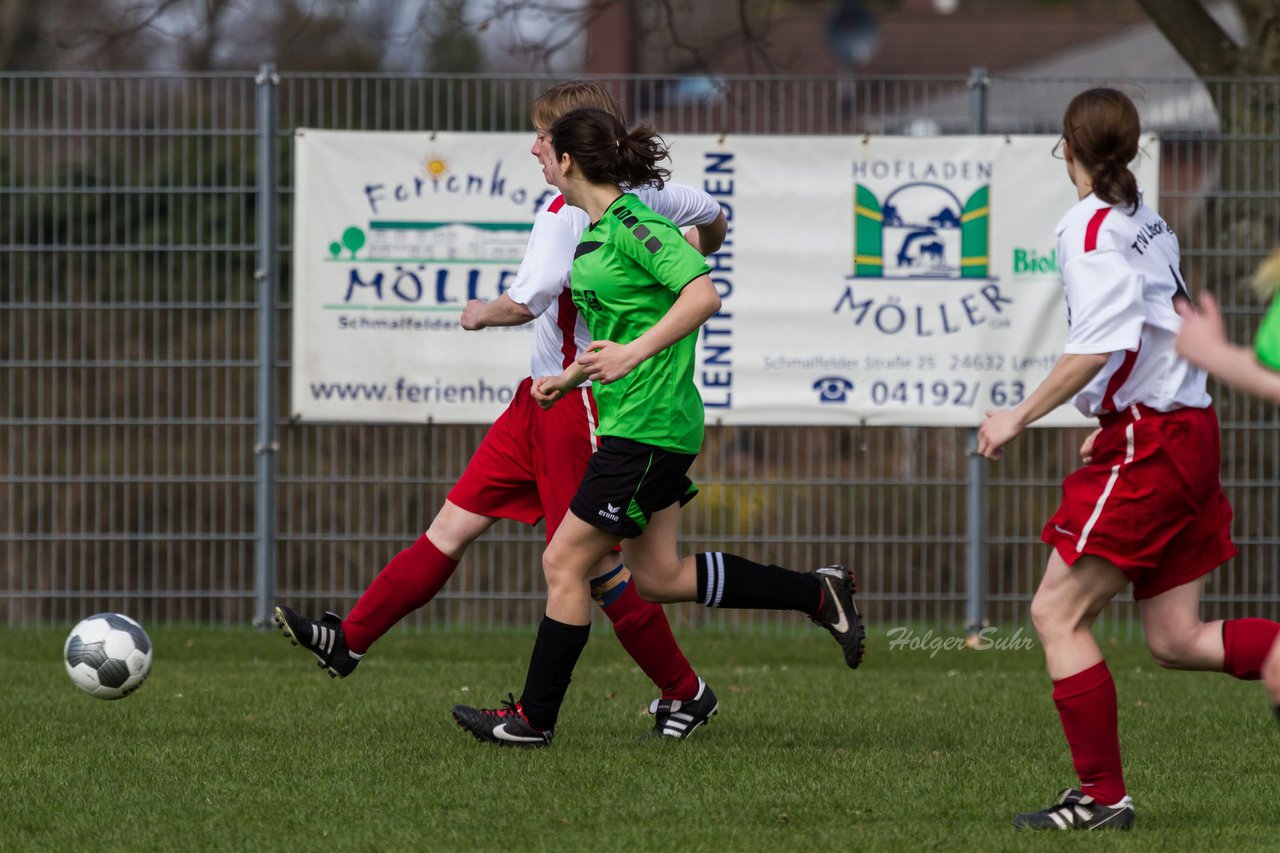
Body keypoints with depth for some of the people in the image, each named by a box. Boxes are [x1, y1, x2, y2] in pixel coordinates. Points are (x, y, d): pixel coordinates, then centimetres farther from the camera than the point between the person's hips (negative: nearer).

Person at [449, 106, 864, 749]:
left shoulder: (631, 225, -15)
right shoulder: (595, 233, 14)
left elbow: (703, 294, -26)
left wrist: (632, 354, -31)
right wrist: (569, 379, 26)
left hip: (648, 425, -10)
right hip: (634, 424, 10)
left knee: (564, 563, -4)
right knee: (657, 576, 12)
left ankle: (533, 718, 4)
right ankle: (817, 594, 18)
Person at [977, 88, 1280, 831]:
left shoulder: (1092, 227, -12)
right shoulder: (1147, 220, 15)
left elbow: (1101, 345, -22)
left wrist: (1020, 418, -15)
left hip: (1147, 446, -9)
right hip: (1188, 429, 9)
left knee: (1058, 612, -2)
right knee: (1176, 640, 10)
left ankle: (1103, 796, -1)